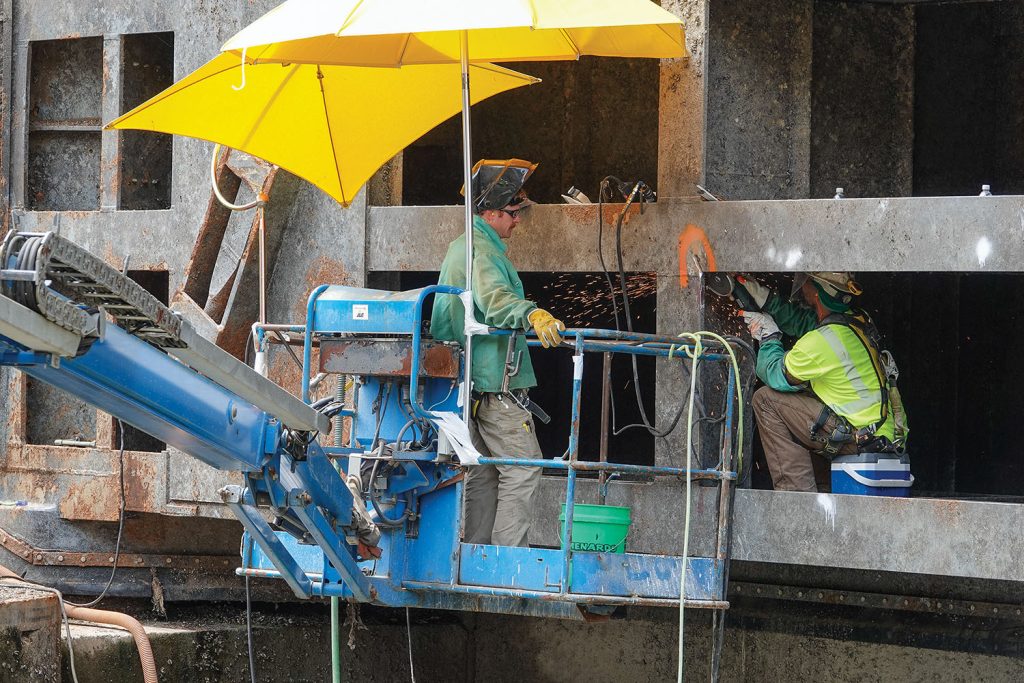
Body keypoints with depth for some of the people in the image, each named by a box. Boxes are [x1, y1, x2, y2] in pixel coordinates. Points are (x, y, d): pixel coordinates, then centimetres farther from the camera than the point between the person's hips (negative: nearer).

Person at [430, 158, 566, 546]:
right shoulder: (482, 251, -14)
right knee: (523, 468, -10)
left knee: (483, 472, 12)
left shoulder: (459, 248, 20)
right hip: (496, 381, -10)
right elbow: (494, 297, -35)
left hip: (467, 380, 10)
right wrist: (531, 315, -51)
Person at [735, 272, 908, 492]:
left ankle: (795, 489, -6)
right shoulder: (857, 320, 5)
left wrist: (768, 337, 10)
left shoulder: (822, 341, -21)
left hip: (862, 440, -9)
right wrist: (765, 298, 21)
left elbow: (775, 376, -5)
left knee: (767, 399, -6)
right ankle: (823, 489, 29)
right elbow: (802, 321, 24)